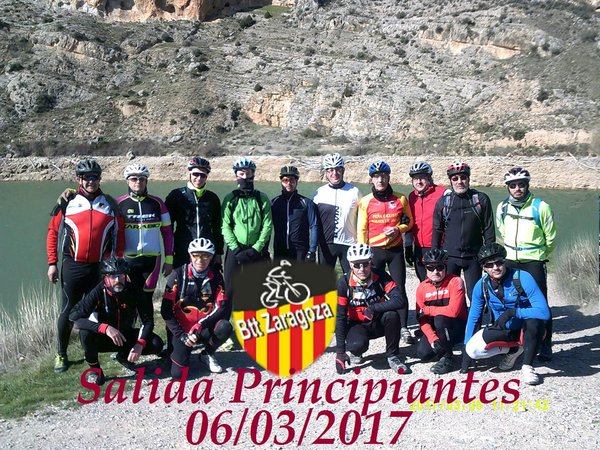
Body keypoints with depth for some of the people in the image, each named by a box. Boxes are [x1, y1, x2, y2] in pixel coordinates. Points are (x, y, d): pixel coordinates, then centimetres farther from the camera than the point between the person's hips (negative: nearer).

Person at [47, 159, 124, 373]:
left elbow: (119, 236, 8)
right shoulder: (67, 203, 2)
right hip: (72, 266, -1)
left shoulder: (110, 204, 5)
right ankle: (61, 354, 20)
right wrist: (52, 263, 0)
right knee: (68, 311, 6)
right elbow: (53, 232, 4)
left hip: (101, 267, 1)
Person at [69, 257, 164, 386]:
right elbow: (74, 316, -32)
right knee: (85, 332, -35)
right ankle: (94, 368, -7)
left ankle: (124, 356, 9)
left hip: (126, 335, 2)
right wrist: (105, 328, -43)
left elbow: (147, 320, -13)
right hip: (103, 338, -2)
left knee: (156, 345, -21)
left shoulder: (134, 291, -16)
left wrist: (140, 344, -31)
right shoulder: (98, 292, -22)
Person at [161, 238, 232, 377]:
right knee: (178, 373, -18)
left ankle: (207, 354, 1)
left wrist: (200, 326, -22)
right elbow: (166, 310, -9)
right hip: (181, 330, -2)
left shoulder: (216, 277, -1)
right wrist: (181, 335, -17)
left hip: (204, 329, 2)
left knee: (225, 327, -29)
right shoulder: (178, 275, -8)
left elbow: (223, 307, -9)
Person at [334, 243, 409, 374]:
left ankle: (392, 356, -11)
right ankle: (356, 353, 6)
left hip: (378, 324, 1)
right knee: (358, 345, -34)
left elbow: (400, 301, -26)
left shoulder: (381, 277, -15)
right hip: (357, 325, -1)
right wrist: (340, 351, -20)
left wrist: (373, 308, -31)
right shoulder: (344, 283, -17)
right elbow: (340, 317, -17)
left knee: (392, 314, -31)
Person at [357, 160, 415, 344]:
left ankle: (403, 328, 5)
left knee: (399, 289, -1)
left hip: (395, 250, 0)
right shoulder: (365, 201, -1)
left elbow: (409, 221, 10)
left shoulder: (400, 199, 1)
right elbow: (361, 229, 2)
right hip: (374, 251, 0)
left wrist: (398, 229, -11)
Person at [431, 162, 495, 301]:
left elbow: (488, 229, 1)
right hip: (449, 257, 1)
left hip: (473, 256, -1)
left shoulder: (481, 199, -1)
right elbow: (437, 230, 6)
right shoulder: (443, 201, 1)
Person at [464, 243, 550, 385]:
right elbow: (473, 317, 0)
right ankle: (513, 350, 6)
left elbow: (544, 312, -30)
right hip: (503, 331, 4)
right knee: (472, 349, -22)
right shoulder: (481, 286, -10)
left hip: (526, 330, -3)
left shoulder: (522, 278, -23)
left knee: (535, 322, -39)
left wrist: (512, 312, -37)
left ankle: (527, 367, -17)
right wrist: (466, 346, -4)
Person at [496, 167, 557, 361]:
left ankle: (545, 346, 6)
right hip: (509, 261, 4)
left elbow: (551, 238, 3)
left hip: (534, 262, -4)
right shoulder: (502, 207, 4)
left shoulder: (540, 207, -8)